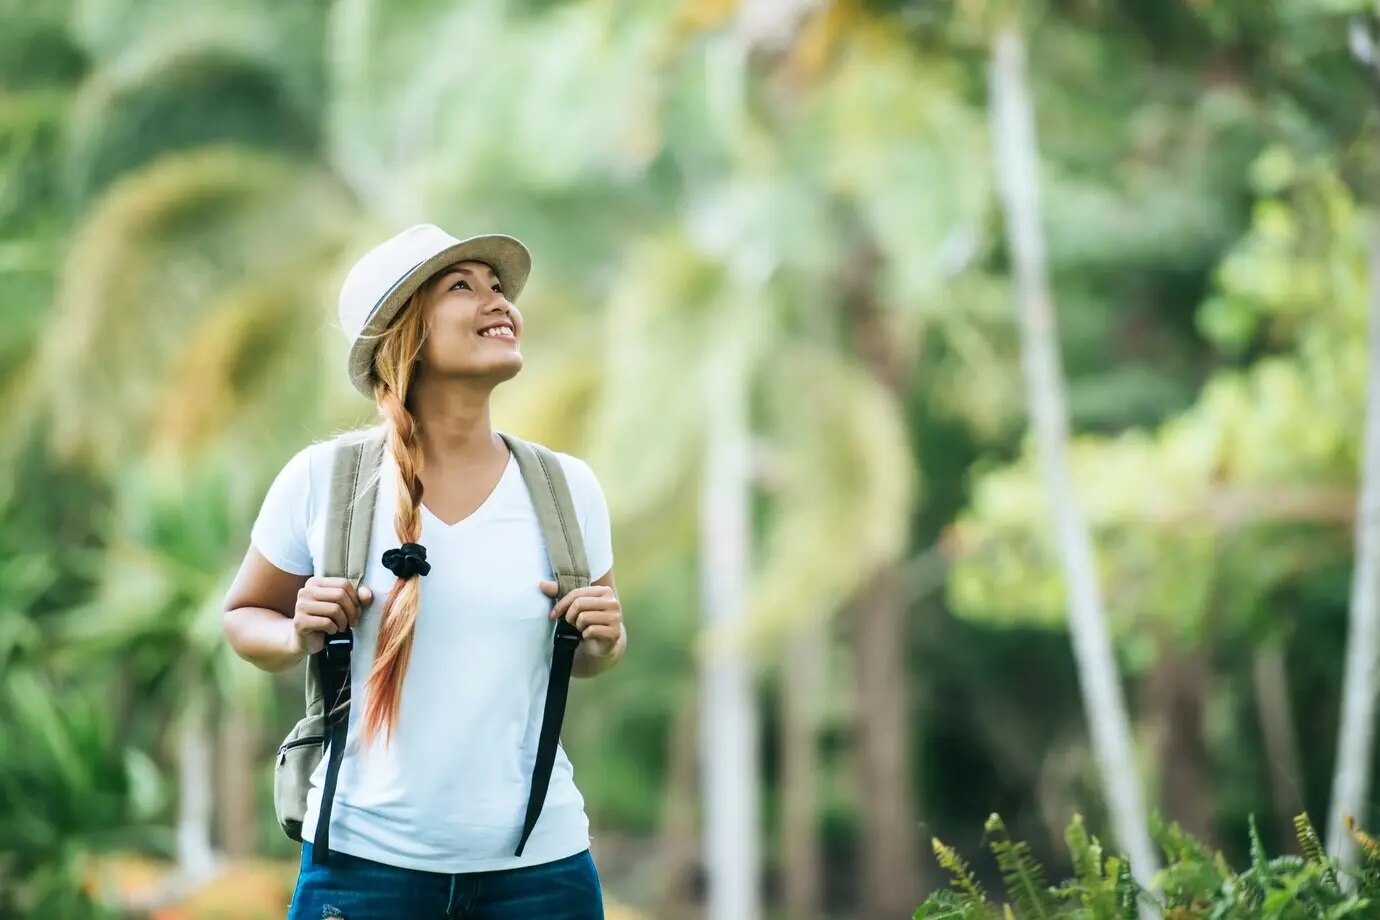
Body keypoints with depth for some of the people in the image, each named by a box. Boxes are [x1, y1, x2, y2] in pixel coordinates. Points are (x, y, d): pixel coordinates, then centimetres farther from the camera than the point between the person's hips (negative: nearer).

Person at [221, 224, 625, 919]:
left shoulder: (568, 488, 0)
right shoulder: (322, 479, -6)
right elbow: (244, 618, 9)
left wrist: (601, 641, -6)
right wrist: (299, 639, -11)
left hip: (539, 863, 2)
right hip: (367, 858, -2)